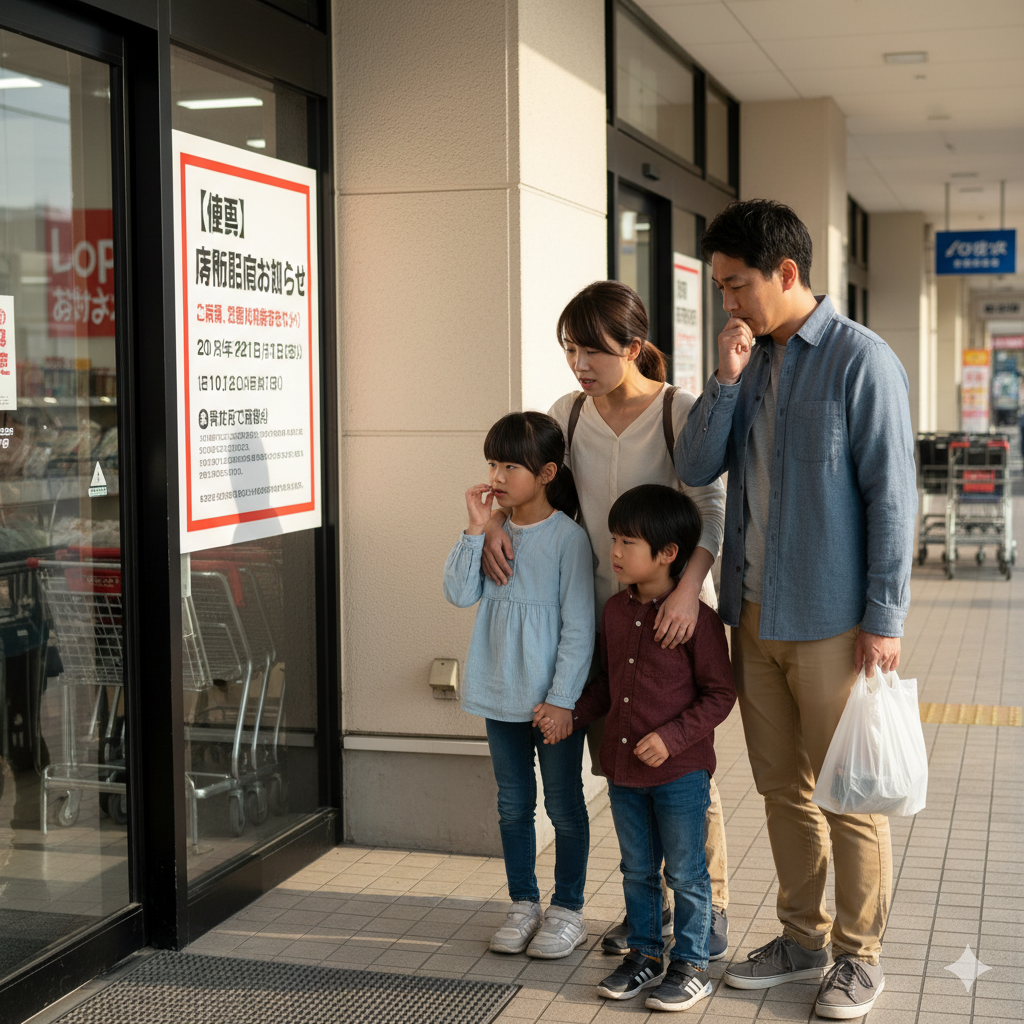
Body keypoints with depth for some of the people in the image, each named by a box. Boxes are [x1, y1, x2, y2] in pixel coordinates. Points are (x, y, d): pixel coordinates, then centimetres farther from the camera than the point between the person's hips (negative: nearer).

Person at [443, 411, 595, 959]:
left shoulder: (568, 538, -14)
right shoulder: (493, 531, 2)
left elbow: (579, 626, -13)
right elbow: (459, 593, -6)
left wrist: (561, 698, -15)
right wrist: (475, 530, -14)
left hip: (553, 698, -5)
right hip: (501, 694, 5)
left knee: (563, 804, 9)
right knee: (513, 804, 14)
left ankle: (567, 909, 21)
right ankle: (523, 904, 27)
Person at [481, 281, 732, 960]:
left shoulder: (680, 412, -12)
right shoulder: (570, 413, 4)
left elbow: (711, 507, -20)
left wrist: (689, 588, -34)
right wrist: (496, 520, -7)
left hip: (673, 608, -5)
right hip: (601, 612, 5)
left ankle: (711, 907, 19)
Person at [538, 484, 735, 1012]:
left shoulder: (696, 617, -16)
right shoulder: (615, 610, 5)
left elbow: (719, 693, -12)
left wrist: (672, 737, -20)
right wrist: (571, 714, 4)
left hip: (680, 771, -6)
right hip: (623, 768, 6)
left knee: (684, 873, 7)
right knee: (637, 870, 18)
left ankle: (691, 965, 20)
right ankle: (644, 954, 32)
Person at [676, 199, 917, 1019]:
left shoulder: (861, 360, -11)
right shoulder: (753, 361, 10)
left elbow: (892, 497, -13)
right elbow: (695, 469, 4)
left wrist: (885, 620, -15)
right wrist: (727, 379, -8)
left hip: (830, 621, -7)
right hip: (755, 614, 7)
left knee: (847, 797, 4)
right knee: (783, 788, 16)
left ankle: (860, 957, 19)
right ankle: (802, 939, 30)